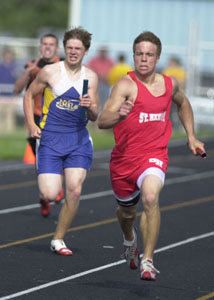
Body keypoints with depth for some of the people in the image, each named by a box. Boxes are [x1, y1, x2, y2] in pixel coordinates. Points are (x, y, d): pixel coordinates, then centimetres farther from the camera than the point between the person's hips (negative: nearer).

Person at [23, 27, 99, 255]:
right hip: (50, 139, -2)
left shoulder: (90, 77, 5)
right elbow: (29, 95, 9)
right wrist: (31, 125, -2)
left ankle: (58, 239, 7)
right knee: (50, 195, -12)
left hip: (78, 138, 2)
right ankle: (44, 176, 27)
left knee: (74, 191, -10)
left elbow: (94, 117, 8)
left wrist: (90, 106, -15)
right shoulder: (50, 72, -3)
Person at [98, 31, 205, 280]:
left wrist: (191, 136, 21)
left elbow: (183, 103, 27)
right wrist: (118, 115, -47)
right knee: (127, 210, 19)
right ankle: (129, 240, 57)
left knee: (150, 197, -29)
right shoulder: (126, 85, -14)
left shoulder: (169, 84, 2)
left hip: (154, 156, 0)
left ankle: (147, 262, -24)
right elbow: (102, 122, -26)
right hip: (124, 157, 0)